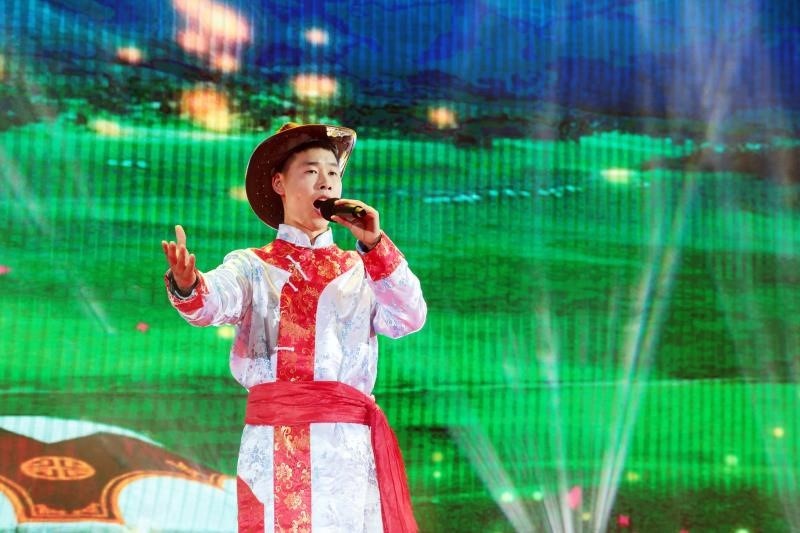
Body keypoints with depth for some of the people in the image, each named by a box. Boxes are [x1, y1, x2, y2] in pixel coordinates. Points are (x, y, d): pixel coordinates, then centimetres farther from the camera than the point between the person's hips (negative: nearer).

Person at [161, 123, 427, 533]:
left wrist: (375, 245, -4)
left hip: (349, 442, 2)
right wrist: (187, 286, -32)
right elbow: (213, 302, -9)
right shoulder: (252, 265, 12)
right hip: (273, 441, -1)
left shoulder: (363, 269, 19)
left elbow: (409, 321, 3)